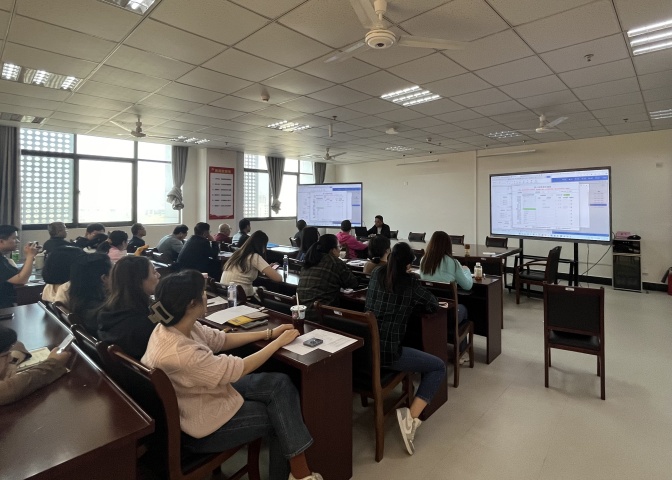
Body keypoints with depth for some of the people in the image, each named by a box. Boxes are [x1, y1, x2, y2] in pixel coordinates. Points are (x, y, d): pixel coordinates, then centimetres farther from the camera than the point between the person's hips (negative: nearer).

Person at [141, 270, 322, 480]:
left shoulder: (177, 326, -10)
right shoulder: (181, 354, -37)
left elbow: (221, 340, 3)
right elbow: (240, 369, -25)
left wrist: (269, 333, 2)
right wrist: (279, 342, -12)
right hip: (199, 427, -8)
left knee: (280, 384, -2)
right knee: (279, 417, 2)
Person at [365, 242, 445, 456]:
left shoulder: (376, 274, 10)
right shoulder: (409, 281, -4)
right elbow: (434, 305, 7)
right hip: (387, 351, -7)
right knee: (438, 367, 10)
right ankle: (410, 416, -4)